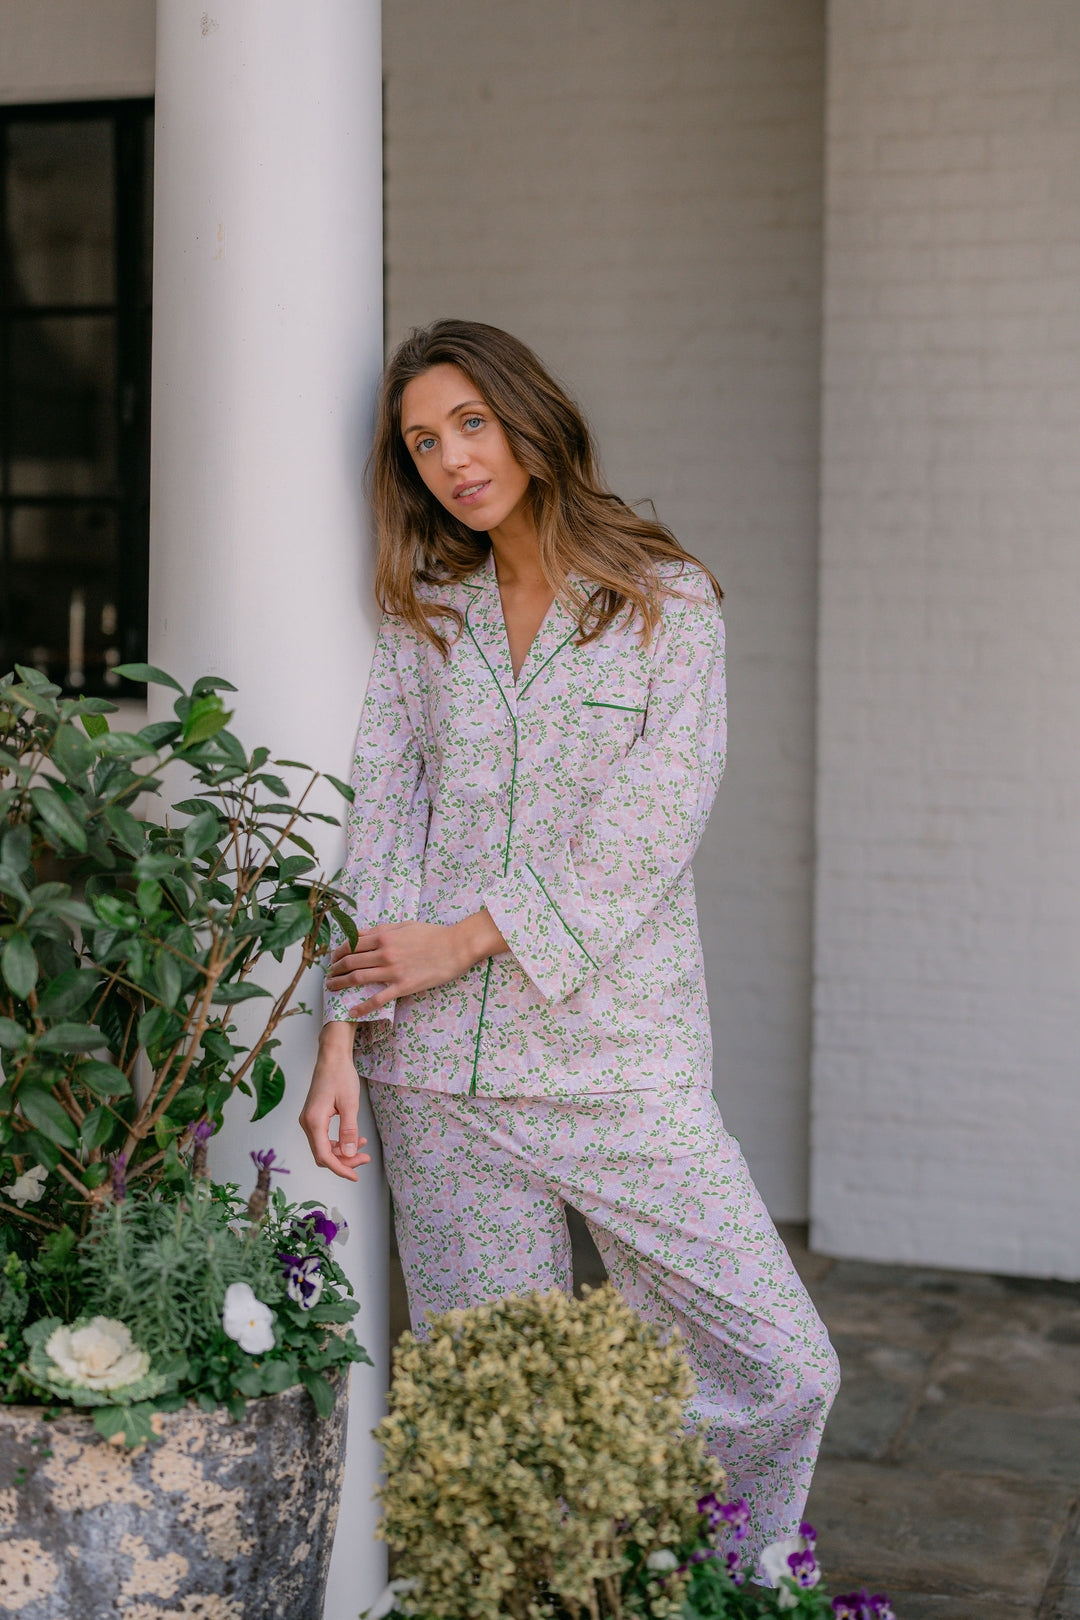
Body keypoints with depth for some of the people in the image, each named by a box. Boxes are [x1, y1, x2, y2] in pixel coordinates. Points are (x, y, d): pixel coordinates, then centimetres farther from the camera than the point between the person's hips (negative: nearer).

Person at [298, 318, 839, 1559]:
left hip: (617, 1055, -2)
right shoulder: (423, 618, 12)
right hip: (439, 1066, 2)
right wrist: (341, 1037, -7)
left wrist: (464, 939, -13)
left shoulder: (668, 601, 4)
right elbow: (379, 827, 4)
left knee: (781, 1367, -5)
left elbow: (654, 820, -8)